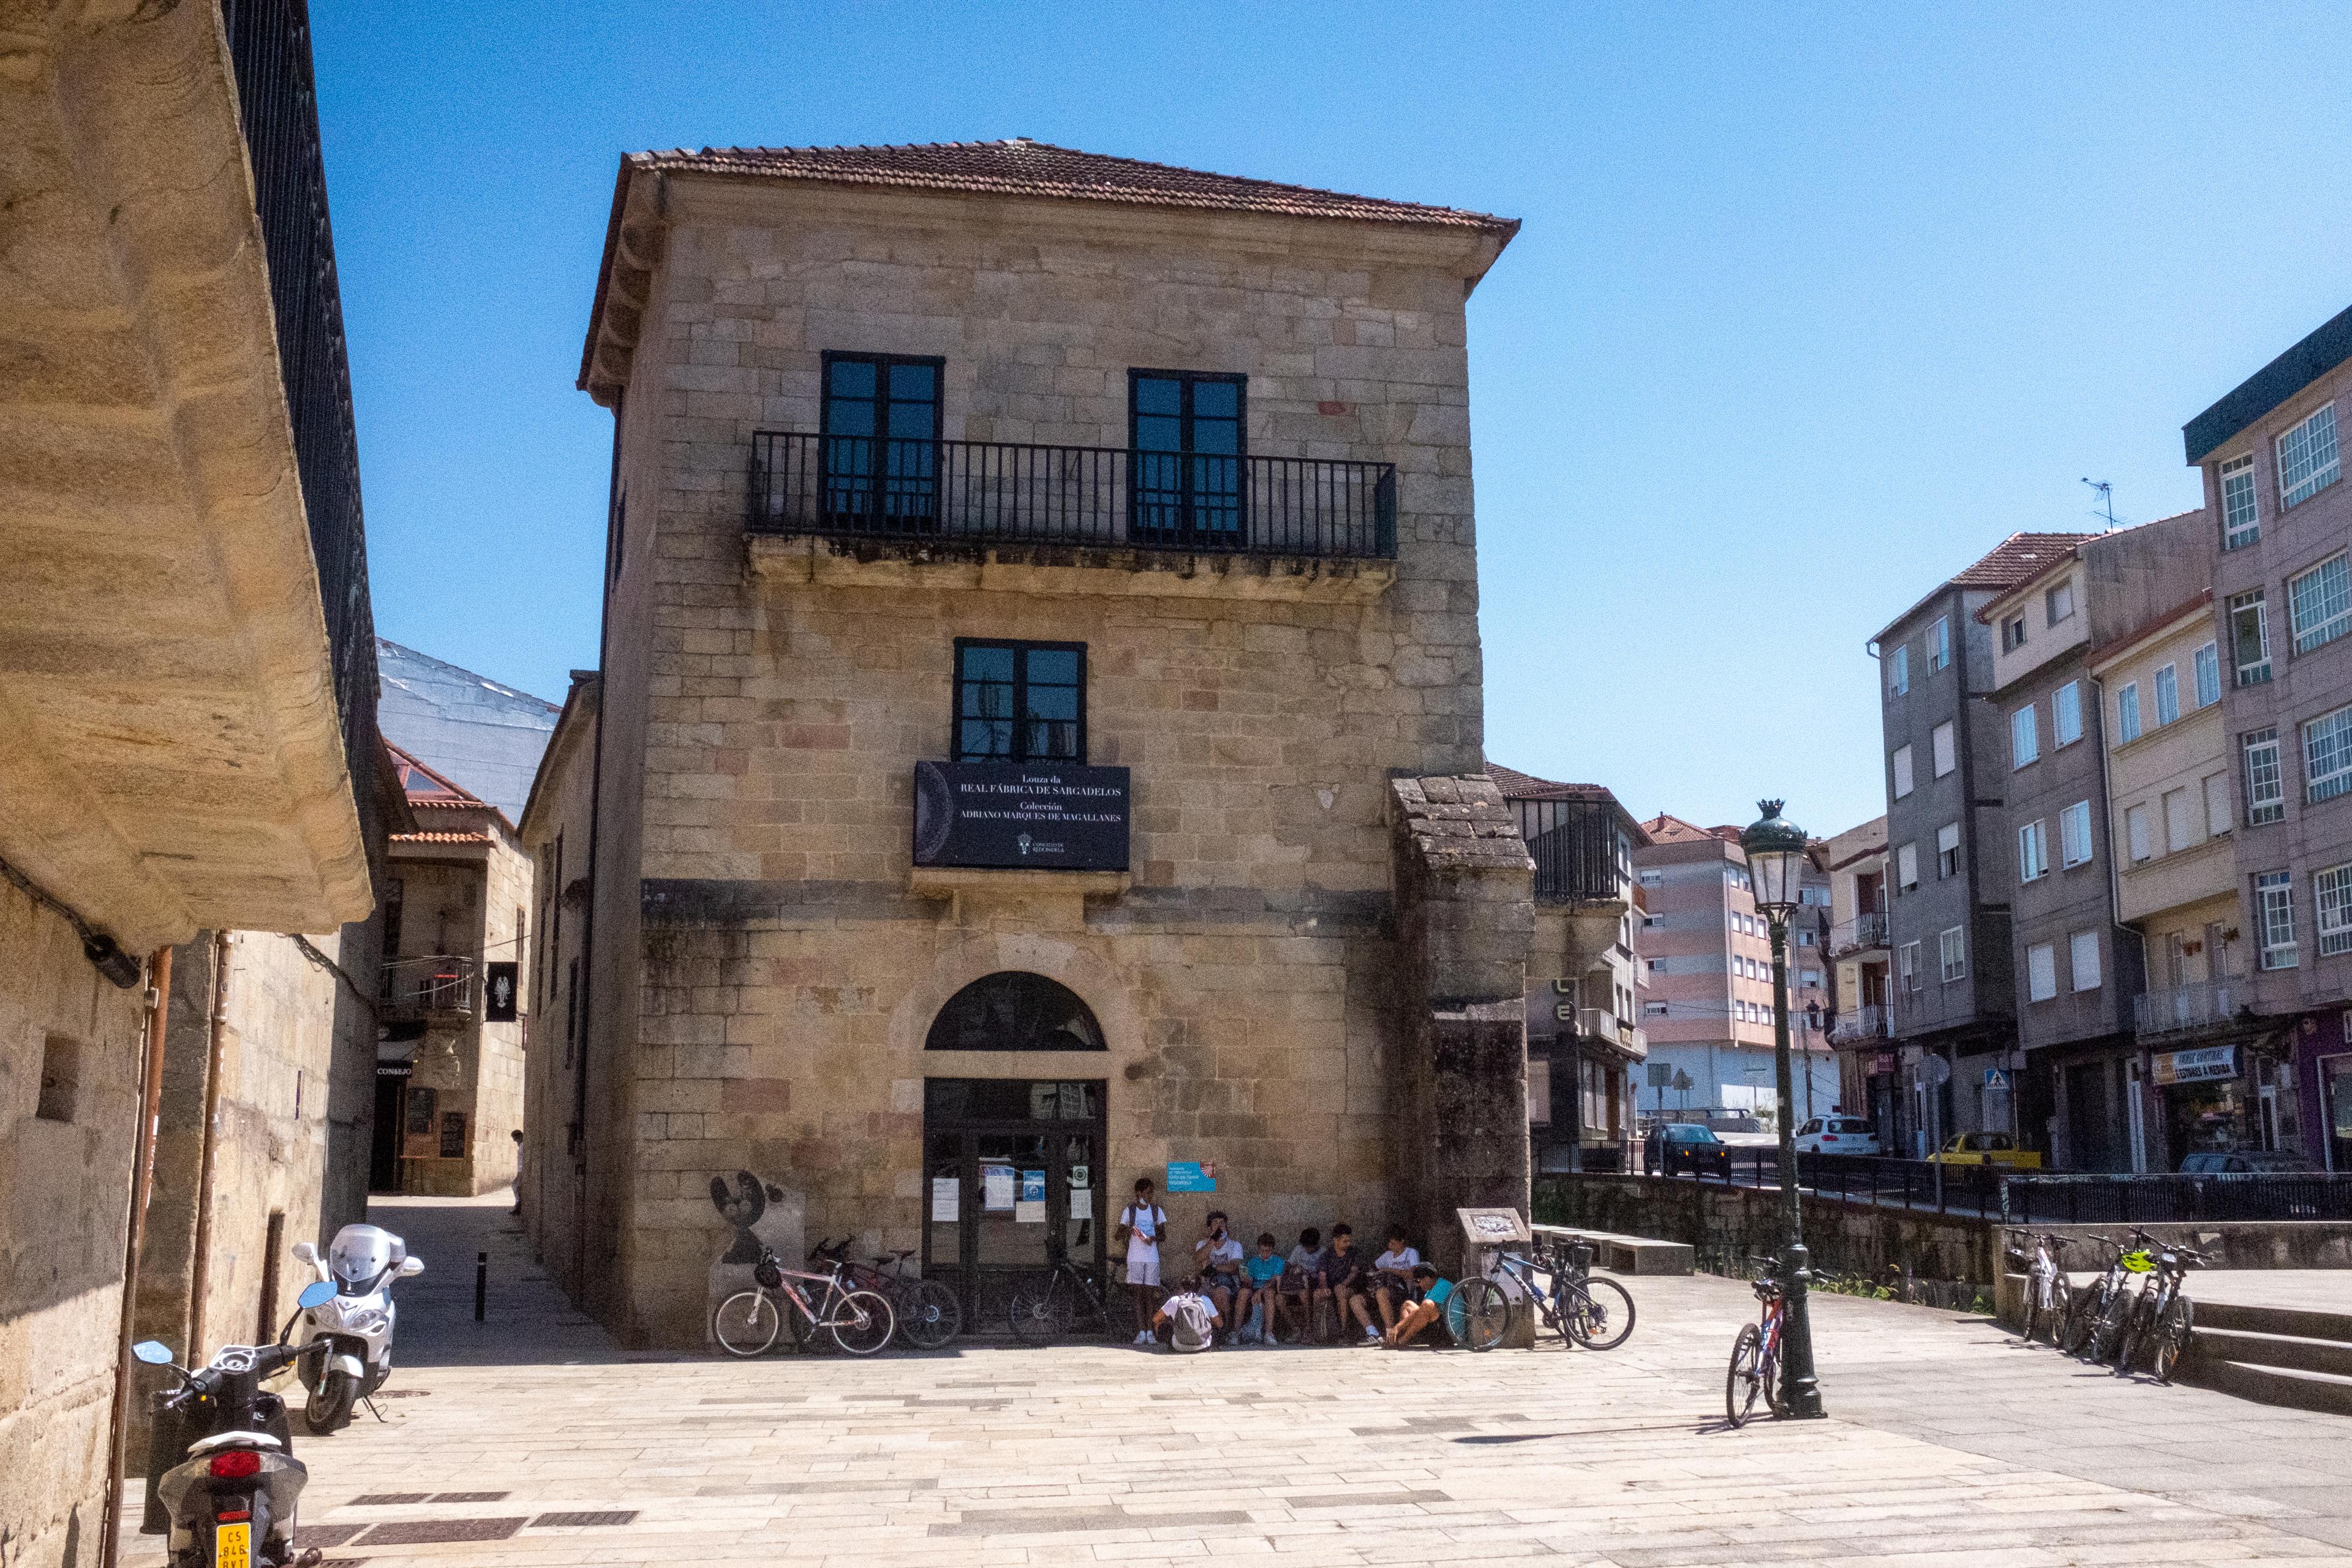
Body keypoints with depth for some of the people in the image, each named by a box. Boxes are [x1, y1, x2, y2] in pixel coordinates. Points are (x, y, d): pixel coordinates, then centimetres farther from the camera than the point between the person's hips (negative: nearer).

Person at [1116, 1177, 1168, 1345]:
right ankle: (1141, 1332, -5)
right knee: (1138, 1294, -4)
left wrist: (1153, 1238, -11)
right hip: (1135, 1258, -1)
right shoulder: (1129, 1211, 5)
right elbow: (1119, 1236, 7)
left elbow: (1163, 1233, 11)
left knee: (1148, 1294, -1)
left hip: (1152, 1258, 1)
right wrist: (1128, 1230, -15)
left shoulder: (1156, 1210, 9)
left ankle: (1150, 1331, 0)